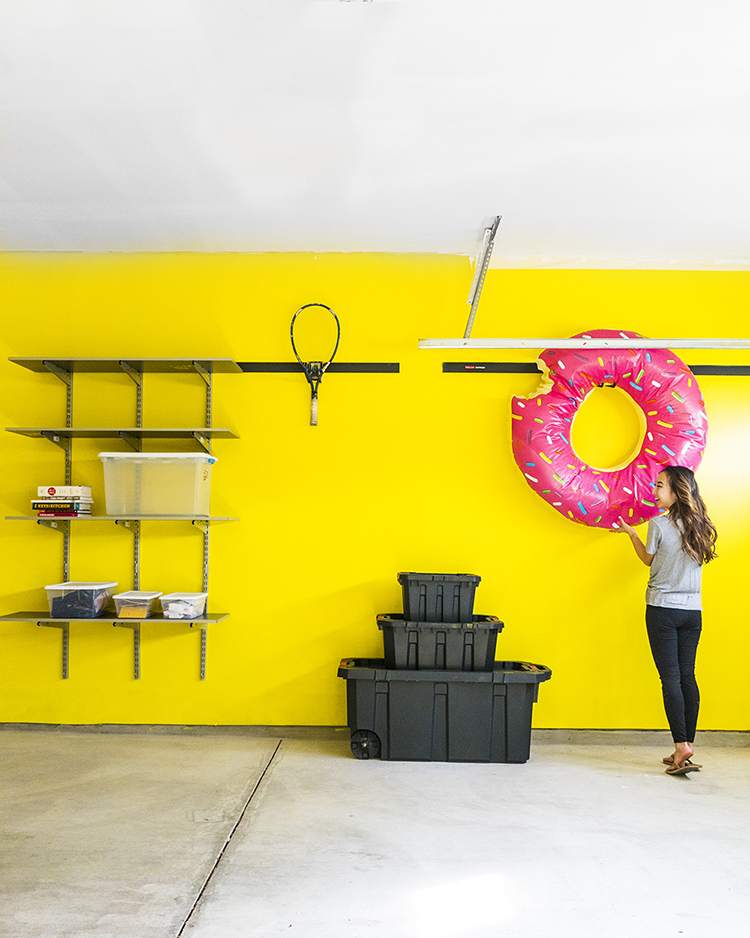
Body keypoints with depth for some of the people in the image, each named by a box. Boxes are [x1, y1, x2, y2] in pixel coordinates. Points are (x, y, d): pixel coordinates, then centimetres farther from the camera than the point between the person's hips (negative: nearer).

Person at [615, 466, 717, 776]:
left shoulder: (658, 524, -11)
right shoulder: (699, 526, 4)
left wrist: (631, 532, 15)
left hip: (663, 609, -5)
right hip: (692, 611, 5)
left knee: (670, 677, -4)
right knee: (687, 676, 9)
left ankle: (681, 748, -8)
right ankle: (687, 748, 13)